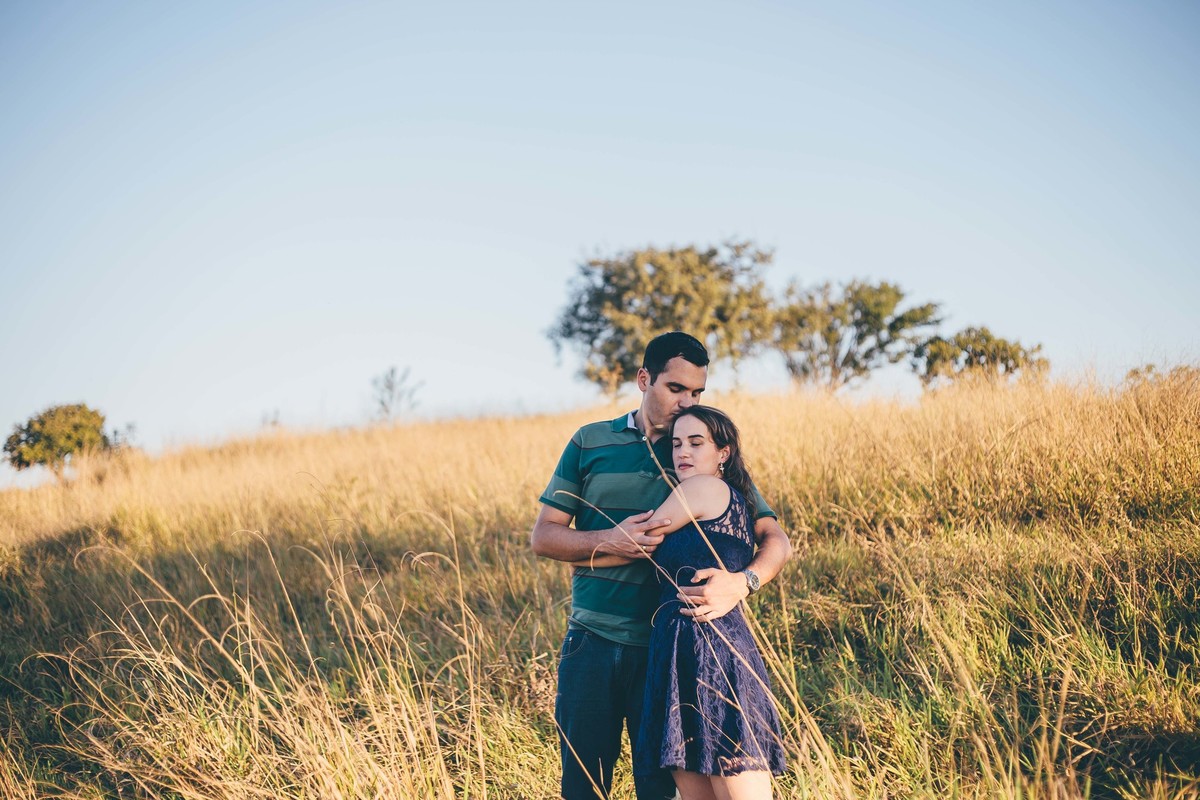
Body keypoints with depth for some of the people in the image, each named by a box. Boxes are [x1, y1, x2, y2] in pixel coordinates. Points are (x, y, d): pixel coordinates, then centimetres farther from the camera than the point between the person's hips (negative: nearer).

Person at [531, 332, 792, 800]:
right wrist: (611, 541, -14)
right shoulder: (591, 443, 5)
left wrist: (741, 583, -24)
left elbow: (775, 540, -2)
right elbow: (542, 537, 4)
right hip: (593, 643, 0)